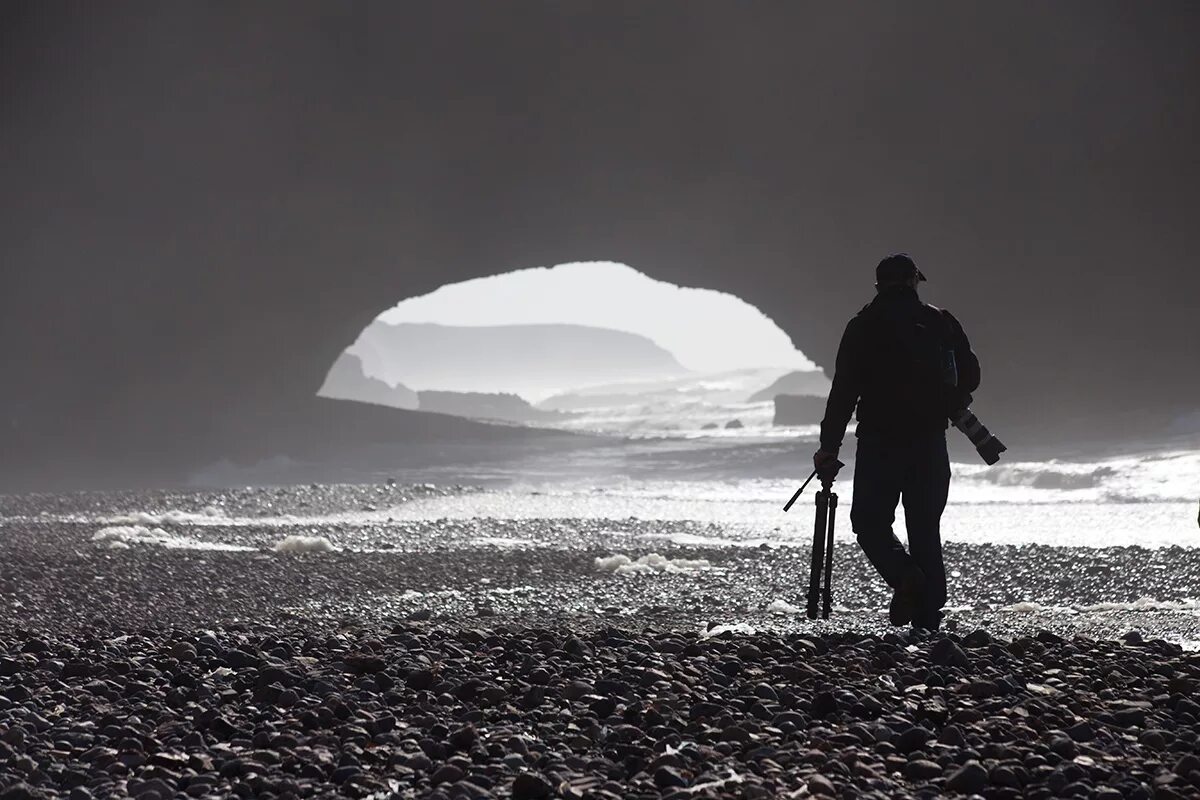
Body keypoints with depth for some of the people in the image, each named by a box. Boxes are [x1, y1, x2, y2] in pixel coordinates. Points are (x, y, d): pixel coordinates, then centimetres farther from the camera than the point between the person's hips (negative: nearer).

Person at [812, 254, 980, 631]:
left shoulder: (864, 326, -1)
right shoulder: (941, 323, 7)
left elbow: (844, 389, -6)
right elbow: (970, 376, 8)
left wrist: (829, 446, -5)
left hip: (880, 441, -3)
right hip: (930, 443, 3)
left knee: (870, 521, 5)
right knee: (925, 526, 9)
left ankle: (905, 578, -22)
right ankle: (928, 614, 2)